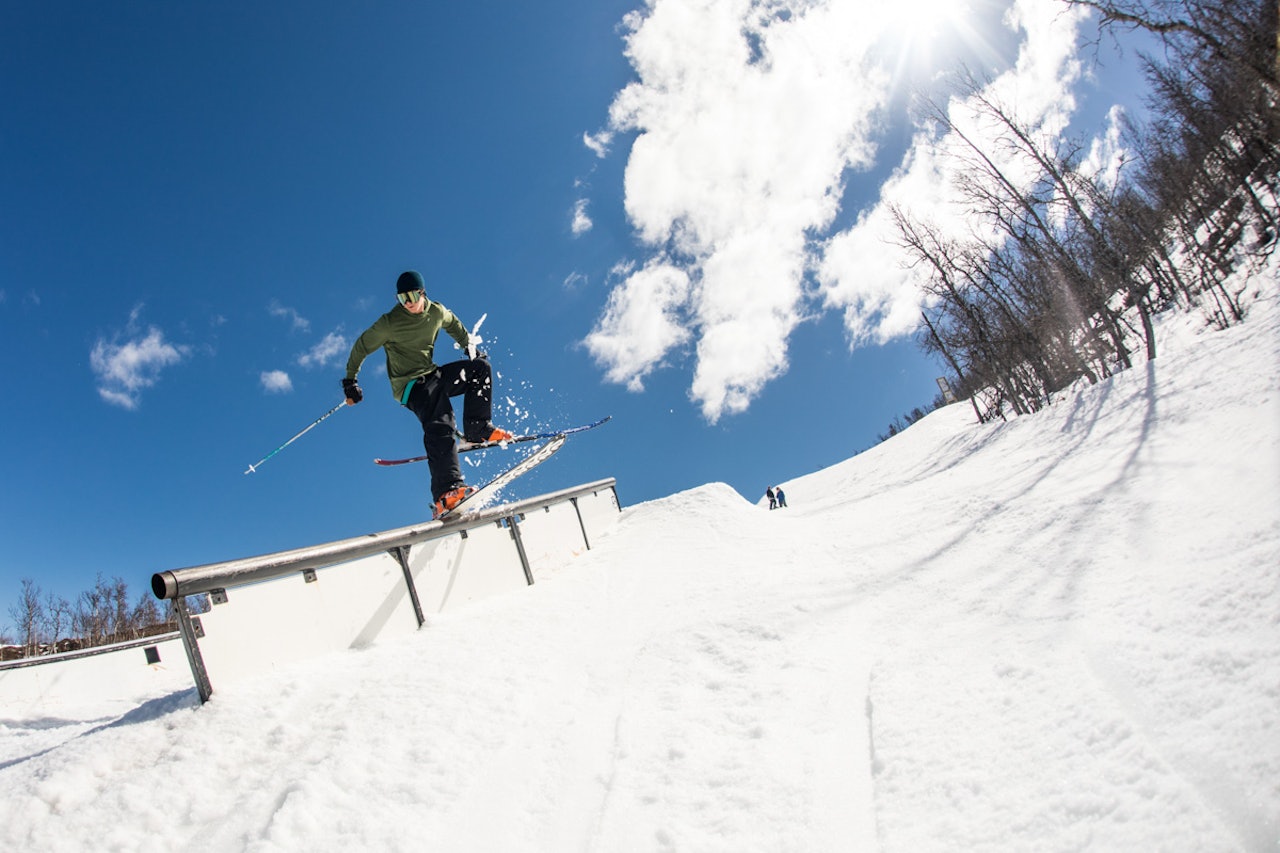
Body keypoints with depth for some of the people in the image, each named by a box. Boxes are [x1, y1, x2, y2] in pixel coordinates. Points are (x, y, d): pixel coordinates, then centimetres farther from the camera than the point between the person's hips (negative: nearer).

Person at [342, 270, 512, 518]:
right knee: (440, 423, -31)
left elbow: (453, 324, 26)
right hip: (409, 385, -6)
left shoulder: (437, 312, 3)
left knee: (481, 367, -8)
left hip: (433, 376, 7)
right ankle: (446, 491, -45)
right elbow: (361, 347, -1)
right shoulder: (390, 323, -11)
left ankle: (477, 429, -8)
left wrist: (470, 348, 18)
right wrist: (350, 381, -1)